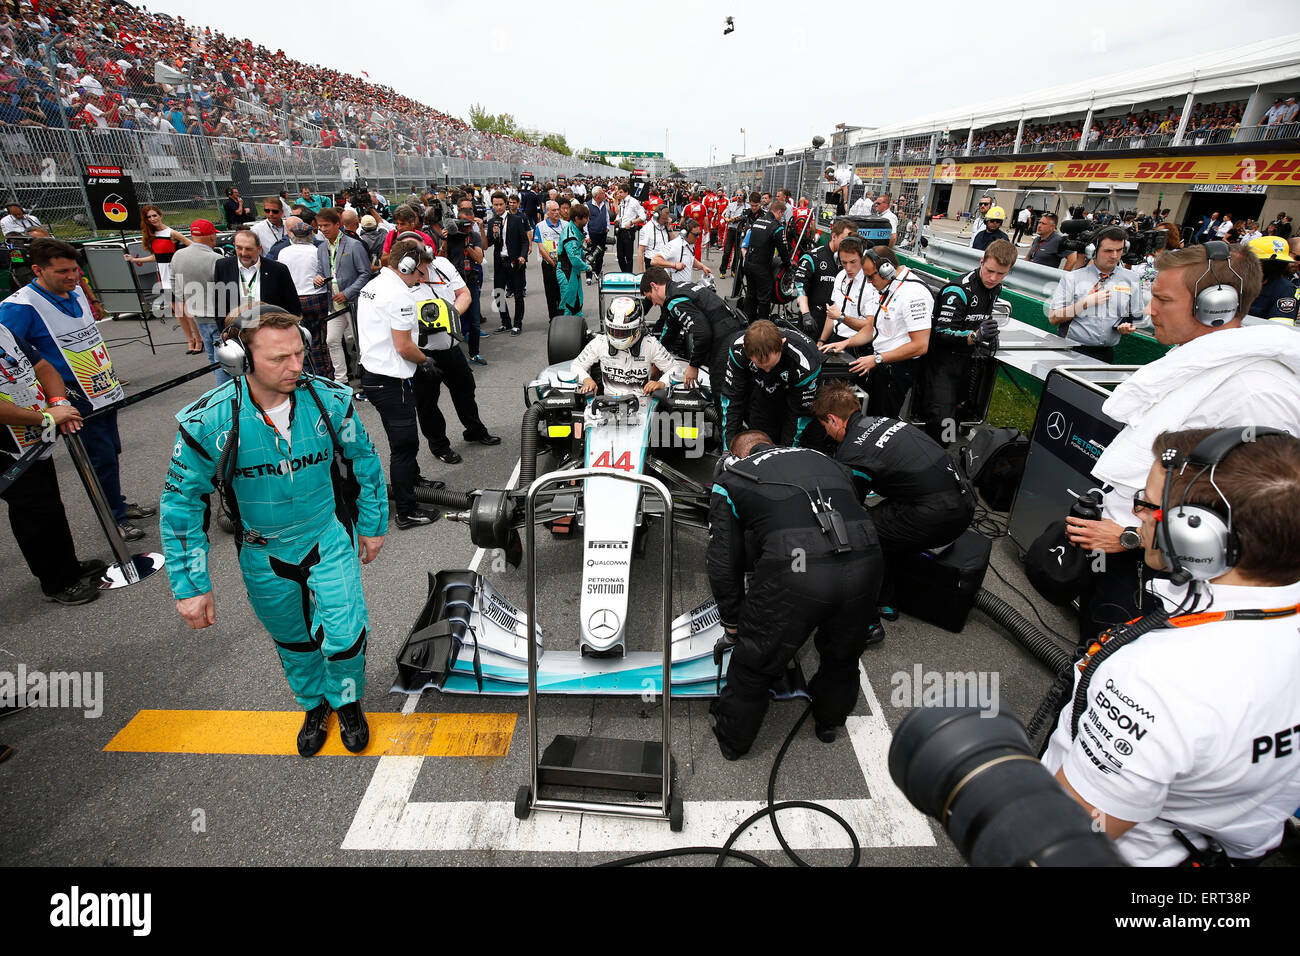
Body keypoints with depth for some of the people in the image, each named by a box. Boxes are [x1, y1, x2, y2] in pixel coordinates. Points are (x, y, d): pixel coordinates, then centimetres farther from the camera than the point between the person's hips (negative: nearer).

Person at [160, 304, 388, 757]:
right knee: (293, 641, 20)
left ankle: (347, 702, 32)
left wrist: (373, 524, 6)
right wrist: (190, 585, -9)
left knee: (344, 638, -1)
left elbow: (365, 461, -2)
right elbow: (181, 501, -10)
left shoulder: (330, 400, -19)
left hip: (330, 538, 0)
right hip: (264, 555, 1)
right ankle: (313, 705, 49)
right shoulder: (208, 422, -22)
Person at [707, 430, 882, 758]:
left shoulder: (730, 475, 18)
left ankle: (732, 737, 43)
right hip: (864, 560, 5)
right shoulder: (821, 458, 30)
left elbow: (723, 561, 16)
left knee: (756, 657, 21)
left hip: (794, 570, -4)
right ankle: (829, 720, 57)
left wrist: (731, 621, 30)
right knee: (843, 652, 31)